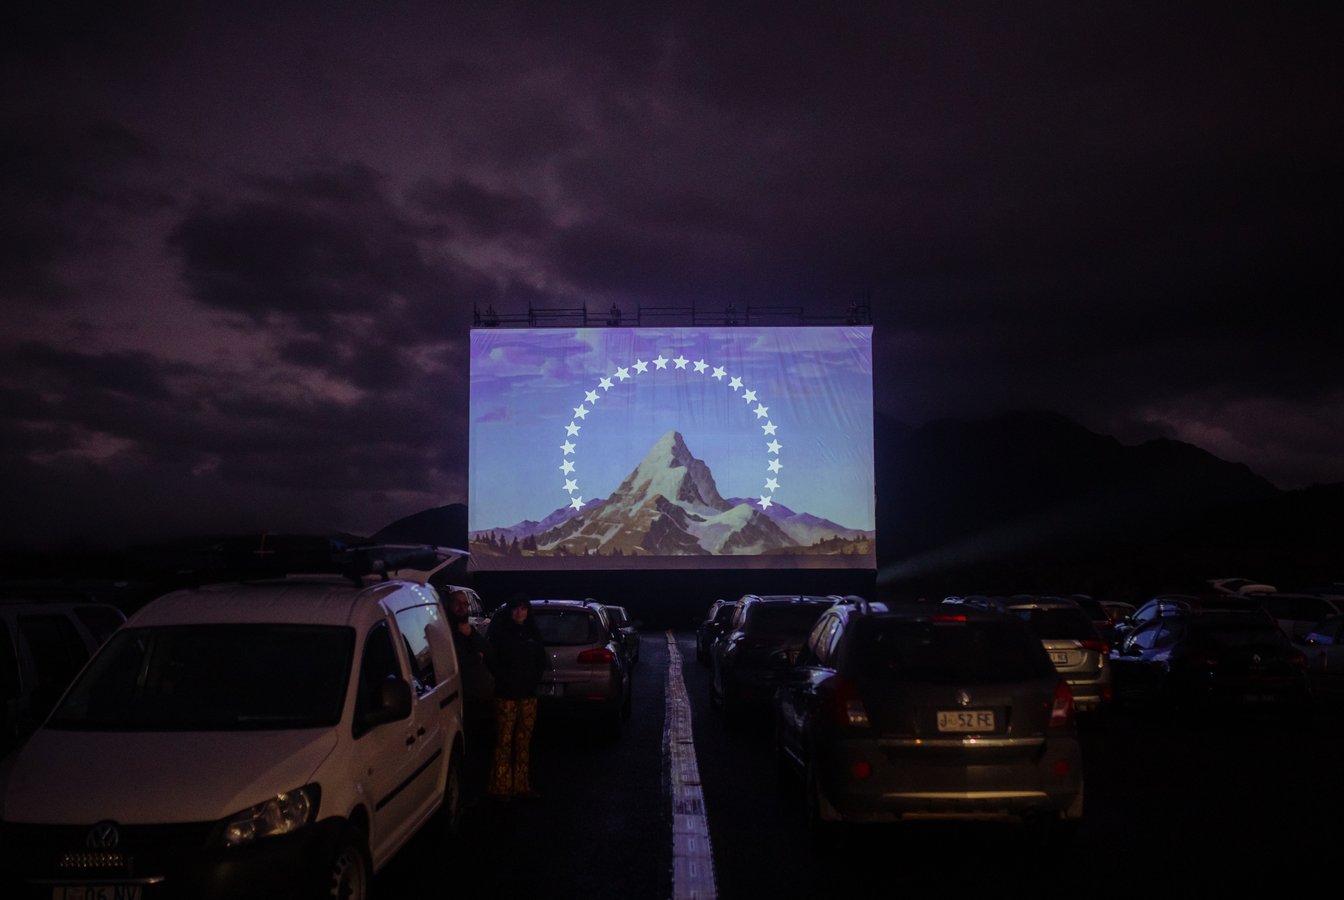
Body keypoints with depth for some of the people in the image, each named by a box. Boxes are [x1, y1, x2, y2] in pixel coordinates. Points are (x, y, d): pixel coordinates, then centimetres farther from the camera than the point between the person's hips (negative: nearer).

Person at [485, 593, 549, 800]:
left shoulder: (532, 632, 10)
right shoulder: (499, 632, -3)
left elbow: (541, 660, 16)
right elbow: (492, 660, -5)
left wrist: (534, 679, 5)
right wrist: (505, 679, -8)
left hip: (528, 694, 4)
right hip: (506, 695, -4)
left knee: (524, 742, 7)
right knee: (504, 741, -4)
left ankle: (522, 785, 15)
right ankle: (501, 787, 3)